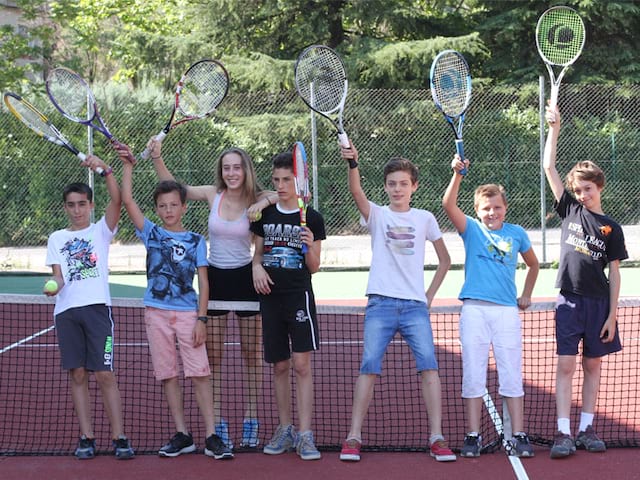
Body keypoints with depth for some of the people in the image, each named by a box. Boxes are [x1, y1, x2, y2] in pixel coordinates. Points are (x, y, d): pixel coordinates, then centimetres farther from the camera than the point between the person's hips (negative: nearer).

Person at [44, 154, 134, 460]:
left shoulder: (100, 231, 9)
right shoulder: (56, 239, 17)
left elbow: (117, 200, -6)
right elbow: (57, 274, 8)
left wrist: (104, 170, -17)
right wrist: (54, 285, -14)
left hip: (97, 307, -3)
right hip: (66, 311, 3)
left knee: (105, 375, -7)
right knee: (77, 375, 3)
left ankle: (119, 438, -5)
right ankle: (86, 438, 7)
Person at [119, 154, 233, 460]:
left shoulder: (196, 241, 6)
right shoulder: (151, 234, 9)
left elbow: (203, 282, 2)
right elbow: (127, 200, 0)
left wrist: (201, 318, -7)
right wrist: (128, 164, -2)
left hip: (188, 313, -2)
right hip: (157, 312, 2)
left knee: (199, 374, -6)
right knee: (168, 376, 4)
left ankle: (211, 437, -6)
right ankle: (182, 436, 11)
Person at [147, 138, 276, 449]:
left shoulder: (257, 201, -8)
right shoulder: (212, 195, -3)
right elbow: (172, 186, -3)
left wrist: (265, 202, -32)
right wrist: (156, 158, -18)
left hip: (245, 278, -1)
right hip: (215, 279, 1)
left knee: (251, 354, 7)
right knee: (213, 356, 3)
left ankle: (251, 423, 17)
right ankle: (217, 424, 9)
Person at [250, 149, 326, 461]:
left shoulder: (312, 219, 0)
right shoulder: (265, 216, 9)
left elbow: (314, 267, 3)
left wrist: (310, 247, -17)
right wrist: (257, 266, -4)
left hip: (299, 295, -3)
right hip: (270, 295, 4)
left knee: (301, 364, -9)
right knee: (279, 366, 9)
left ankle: (305, 435, -9)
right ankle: (284, 429, 19)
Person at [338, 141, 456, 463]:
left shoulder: (424, 219, 10)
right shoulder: (377, 215, 6)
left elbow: (444, 260, 19)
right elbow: (356, 193, -16)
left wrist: (430, 295, 10)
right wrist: (352, 164, -34)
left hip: (415, 305, 1)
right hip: (381, 303, -1)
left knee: (429, 366, -11)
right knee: (369, 367, -7)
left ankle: (436, 439, -10)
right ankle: (354, 437, -2)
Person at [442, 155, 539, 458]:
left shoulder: (517, 234, 11)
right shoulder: (472, 229, 6)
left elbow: (533, 264, 27)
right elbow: (449, 205, -11)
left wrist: (526, 296, 20)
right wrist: (457, 174, -22)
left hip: (507, 310, 1)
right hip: (474, 309, -1)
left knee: (511, 376, 2)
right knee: (473, 376, 1)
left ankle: (518, 437, 5)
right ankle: (473, 436, 7)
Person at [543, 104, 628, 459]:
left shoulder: (612, 229, 3)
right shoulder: (570, 210, 6)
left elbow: (614, 274, 2)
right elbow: (549, 167, 3)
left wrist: (612, 315, -4)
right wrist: (554, 129, -4)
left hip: (599, 303, 0)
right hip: (570, 301, 0)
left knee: (592, 366, 7)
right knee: (565, 366, -6)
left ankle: (586, 430, 13)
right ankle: (563, 434, -10)